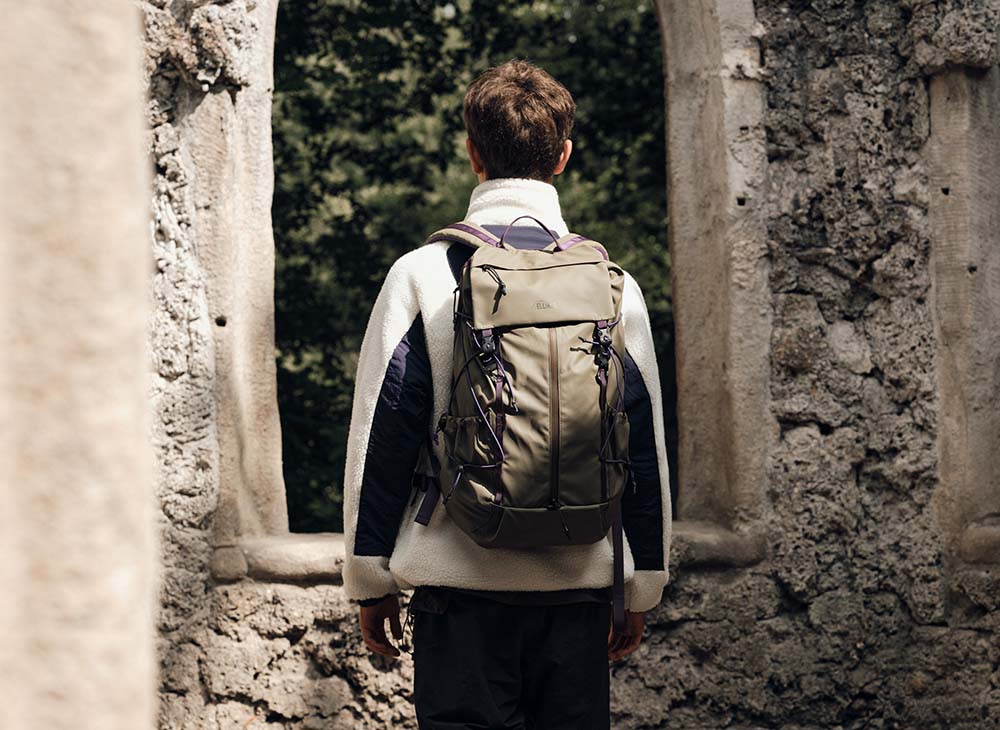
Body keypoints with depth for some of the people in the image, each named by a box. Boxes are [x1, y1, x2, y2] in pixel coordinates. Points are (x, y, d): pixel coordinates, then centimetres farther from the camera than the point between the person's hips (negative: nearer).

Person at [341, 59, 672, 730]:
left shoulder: (421, 276, -3)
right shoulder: (613, 285, 3)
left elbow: (381, 433, -2)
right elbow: (647, 445, 7)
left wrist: (370, 578, 6)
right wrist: (643, 588, 15)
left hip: (461, 577, -2)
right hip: (580, 582, 2)